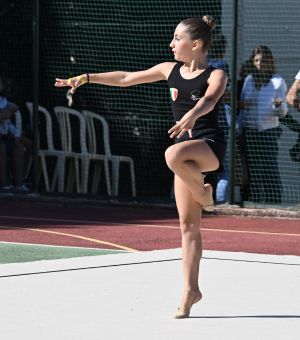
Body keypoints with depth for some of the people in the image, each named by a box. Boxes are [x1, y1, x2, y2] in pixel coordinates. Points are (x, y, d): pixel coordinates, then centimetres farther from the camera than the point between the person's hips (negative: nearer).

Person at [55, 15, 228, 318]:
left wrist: (190, 117, -49)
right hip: (187, 148, 6)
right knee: (188, 225, 4)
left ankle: (203, 191, -12)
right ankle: (190, 291, 9)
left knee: (174, 155, -40)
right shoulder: (170, 70, 9)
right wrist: (87, 78, 11)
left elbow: (208, 101, -29)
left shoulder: (215, 75, -8)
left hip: (210, 144, -6)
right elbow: (126, 78, 16)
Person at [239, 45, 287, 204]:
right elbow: (241, 103, 21)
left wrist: (279, 105, -26)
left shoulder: (278, 81, 1)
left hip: (268, 132, -3)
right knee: (253, 169, 4)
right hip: (249, 131, 4)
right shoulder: (249, 79, 11)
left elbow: (282, 112, -3)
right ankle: (255, 202, 8)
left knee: (270, 170, -10)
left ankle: (274, 202, -8)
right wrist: (240, 105, -2)